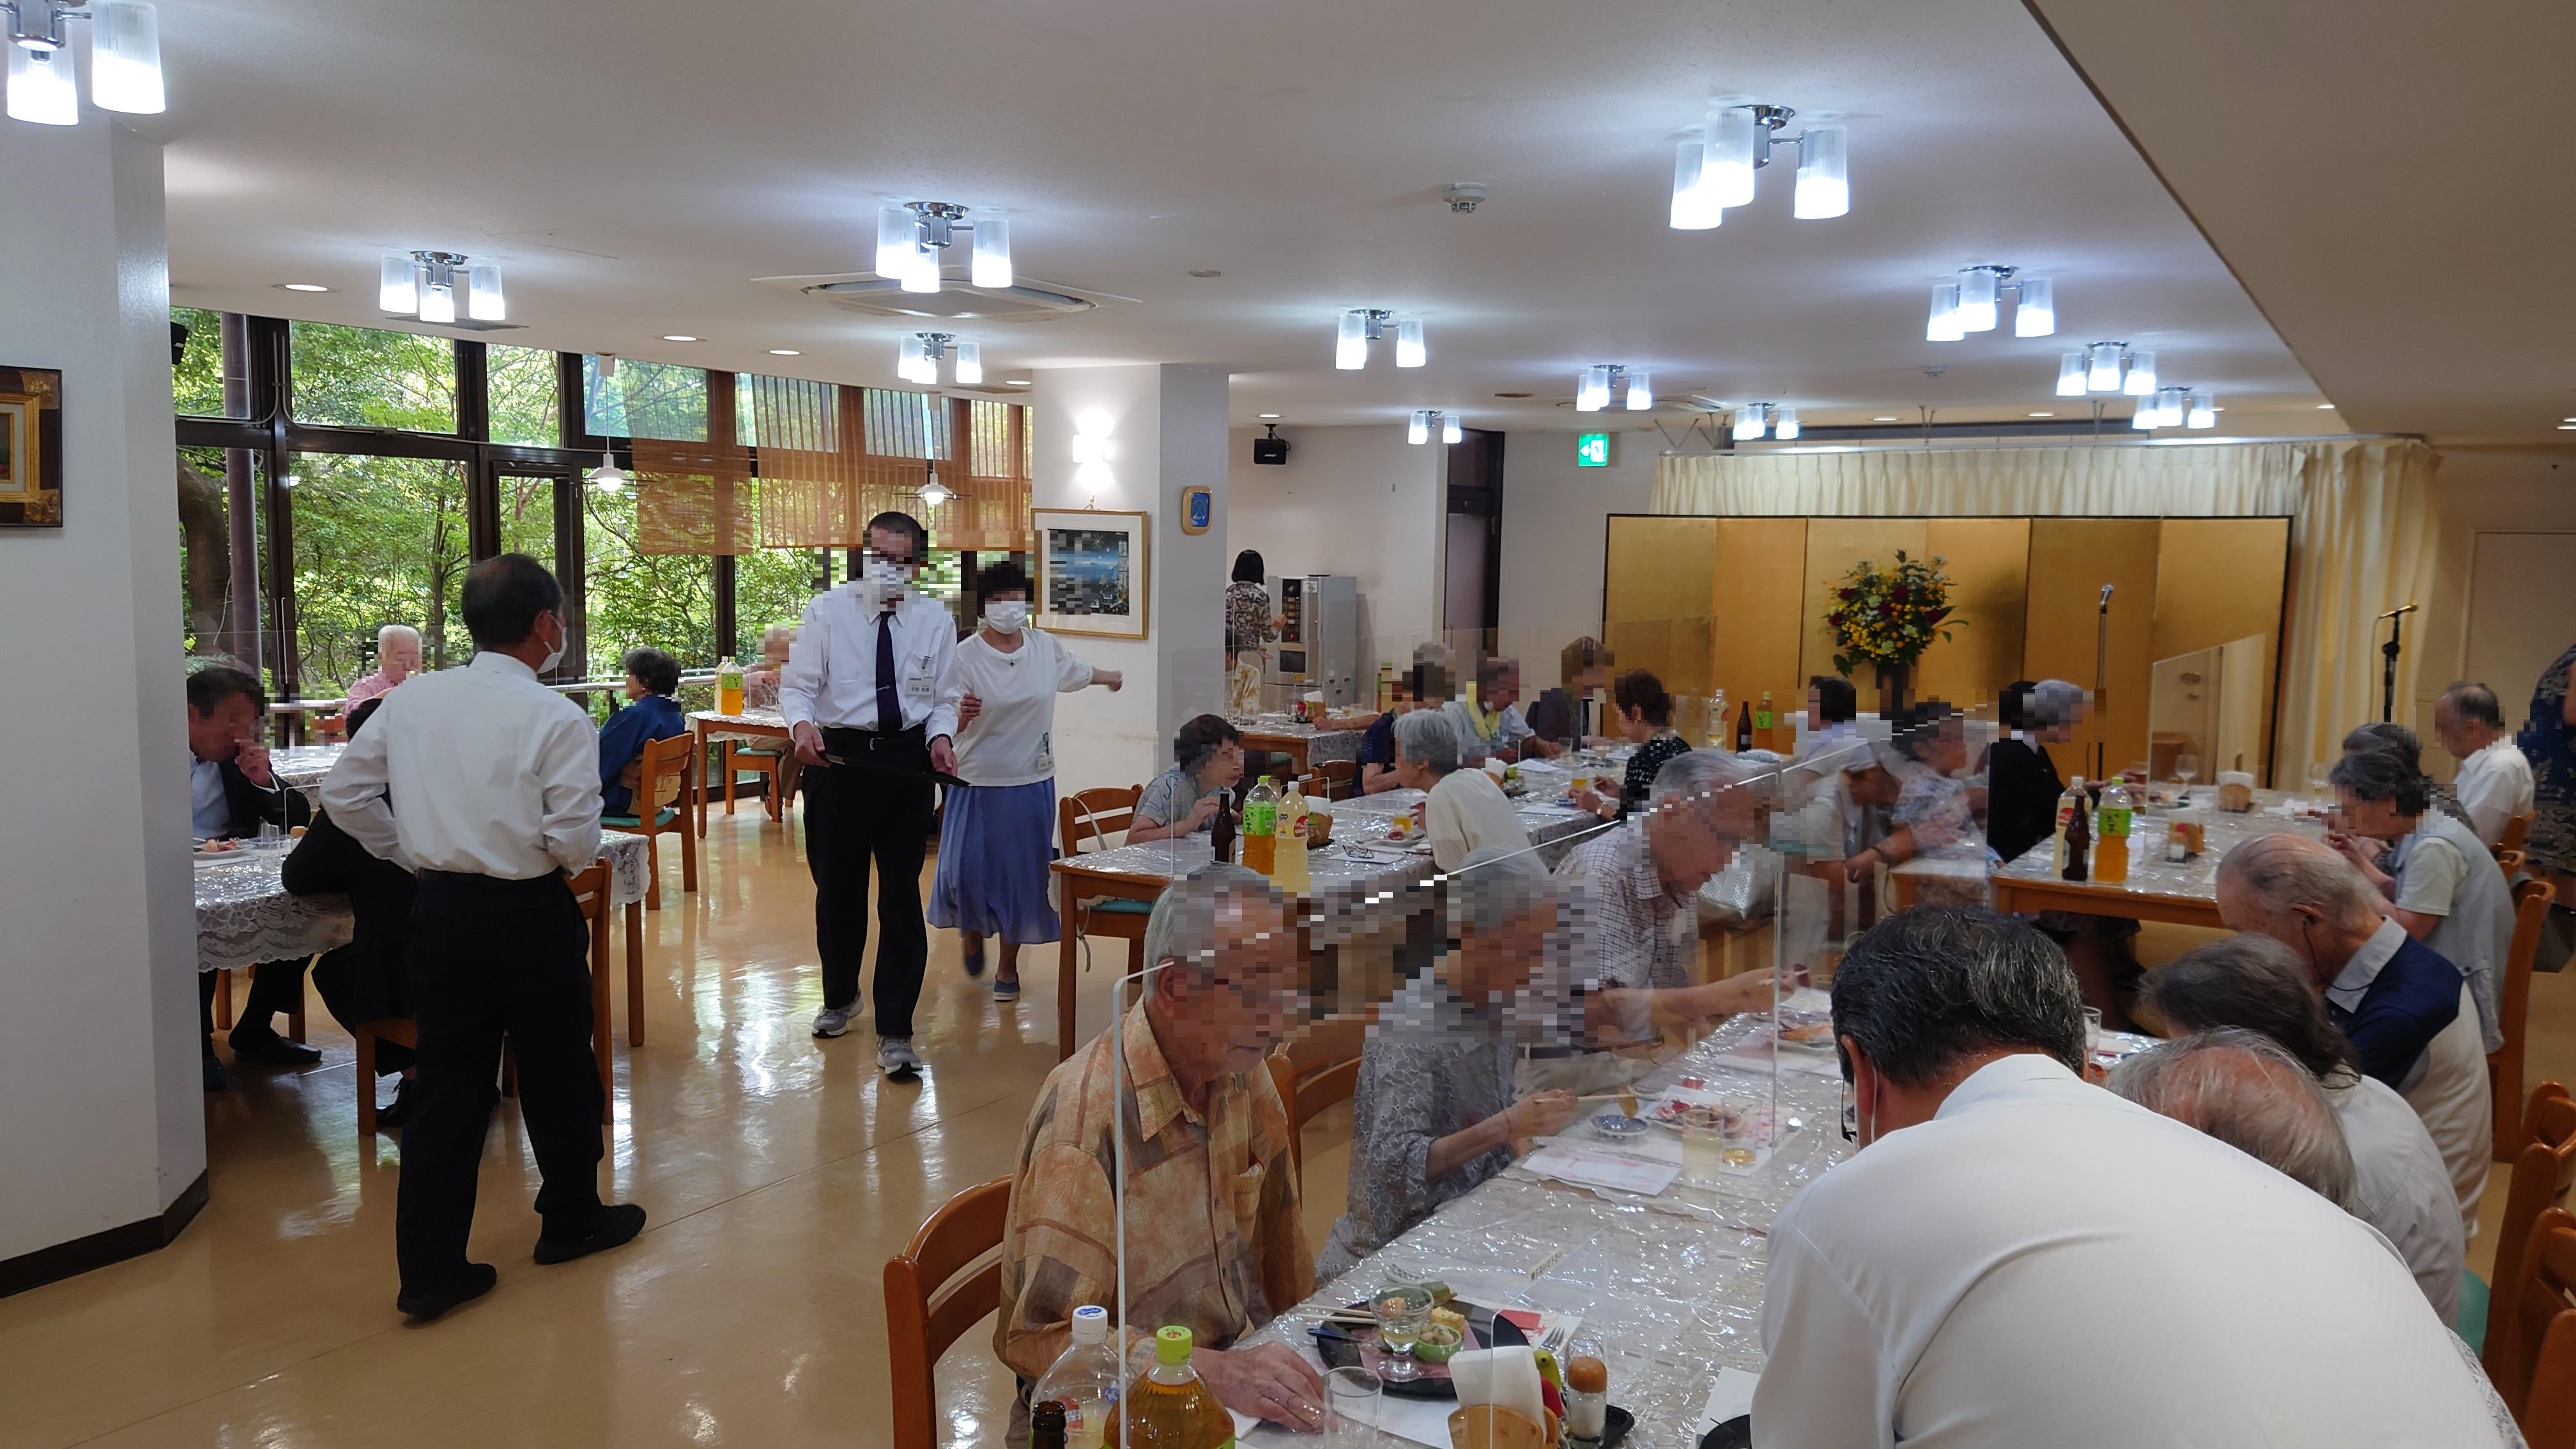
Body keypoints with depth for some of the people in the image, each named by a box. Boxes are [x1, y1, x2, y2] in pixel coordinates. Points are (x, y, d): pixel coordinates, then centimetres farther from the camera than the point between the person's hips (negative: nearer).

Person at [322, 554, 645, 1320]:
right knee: (556, 1071, 15)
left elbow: (344, 792, 7)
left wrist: (415, 855, 14)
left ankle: (430, 1266, 13)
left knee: (448, 1082, 11)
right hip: (530, 914, -4)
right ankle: (571, 1220, 33)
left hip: (440, 908, 5)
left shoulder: (411, 701, 1)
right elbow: (577, 840, -18)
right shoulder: (555, 717, -15)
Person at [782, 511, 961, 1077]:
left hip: (906, 759, 0)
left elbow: (943, 696, 5)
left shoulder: (934, 619, 2)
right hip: (838, 756, 0)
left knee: (902, 895, 0)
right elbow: (797, 685, -5)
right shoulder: (827, 610, -2)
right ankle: (839, 997, 40)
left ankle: (895, 1034, 7)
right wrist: (801, 722, -26)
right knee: (837, 886, 14)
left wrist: (940, 735, -16)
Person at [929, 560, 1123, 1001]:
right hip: (979, 783, -3)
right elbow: (948, 724, -12)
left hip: (1032, 783, 3)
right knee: (968, 867, -3)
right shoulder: (966, 656, -12)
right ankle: (971, 931, 32)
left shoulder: (1045, 647, 1)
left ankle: (1008, 967, 22)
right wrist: (962, 716, -35)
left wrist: (1110, 678, 42)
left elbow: (1075, 670, 24)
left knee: (1023, 872, 6)